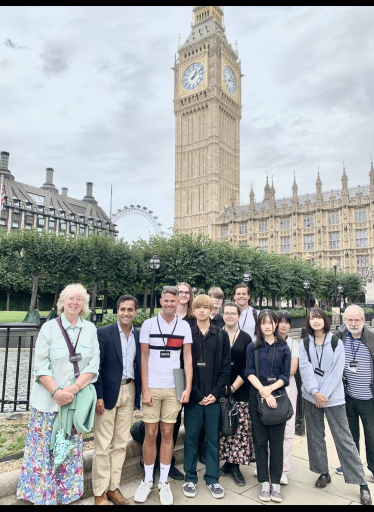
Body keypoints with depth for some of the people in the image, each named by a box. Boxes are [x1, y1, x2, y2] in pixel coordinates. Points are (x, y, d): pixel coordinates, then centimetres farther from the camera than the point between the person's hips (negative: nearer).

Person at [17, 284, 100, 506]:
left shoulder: (90, 329, -1)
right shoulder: (49, 327, -5)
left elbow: (93, 365, -3)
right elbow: (40, 366, -8)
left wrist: (74, 389, -15)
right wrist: (56, 392, -18)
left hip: (77, 400, 2)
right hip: (48, 400, -2)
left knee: (71, 450, 12)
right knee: (45, 450, 6)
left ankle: (66, 495, 28)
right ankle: (42, 496, 24)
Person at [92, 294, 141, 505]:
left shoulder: (139, 335, 4)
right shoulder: (103, 333, -8)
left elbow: (140, 365, 8)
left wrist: (138, 394, 6)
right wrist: (98, 396, -14)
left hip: (129, 392, 4)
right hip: (107, 392, -4)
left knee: (121, 444, 13)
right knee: (103, 445, 5)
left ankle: (114, 487, 27)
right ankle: (100, 491, 20)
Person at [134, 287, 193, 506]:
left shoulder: (184, 326, 0)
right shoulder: (148, 324, -3)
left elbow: (188, 357, 1)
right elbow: (144, 358, -2)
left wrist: (188, 388, -6)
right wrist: (145, 389, -7)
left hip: (174, 388, 1)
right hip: (152, 387, -1)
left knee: (168, 434, 9)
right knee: (151, 434, 7)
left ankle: (164, 482, 23)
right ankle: (147, 480, 24)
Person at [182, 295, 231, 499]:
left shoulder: (221, 335, 3)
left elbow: (225, 367, 2)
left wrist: (215, 392, -7)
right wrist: (196, 394, -9)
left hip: (214, 396, 1)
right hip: (192, 396, -1)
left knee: (213, 439, 11)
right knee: (191, 438, 9)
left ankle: (212, 479, 25)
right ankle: (190, 479, 25)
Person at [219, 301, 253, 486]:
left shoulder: (246, 338, 4)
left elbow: (247, 368, 0)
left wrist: (232, 387, -7)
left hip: (239, 391, 0)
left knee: (240, 429, -1)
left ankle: (235, 466, 14)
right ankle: (226, 463, 19)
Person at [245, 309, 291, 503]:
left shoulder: (284, 347, 5)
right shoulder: (252, 347, 5)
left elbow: (285, 376, 0)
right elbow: (249, 372, -3)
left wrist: (270, 388, -15)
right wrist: (263, 391, -17)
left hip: (278, 396, 0)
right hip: (257, 397, 0)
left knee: (276, 441, 4)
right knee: (260, 440, 5)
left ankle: (276, 483, 15)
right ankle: (264, 482, 15)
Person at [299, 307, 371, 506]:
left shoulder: (336, 343, -2)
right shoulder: (304, 344, 3)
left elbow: (337, 371, -9)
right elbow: (305, 369, -5)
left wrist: (324, 394, -14)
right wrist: (315, 392, -17)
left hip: (333, 397, -2)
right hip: (311, 397, 3)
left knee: (344, 438, -2)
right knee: (315, 436, 10)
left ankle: (362, 483, 8)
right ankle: (323, 473, 27)